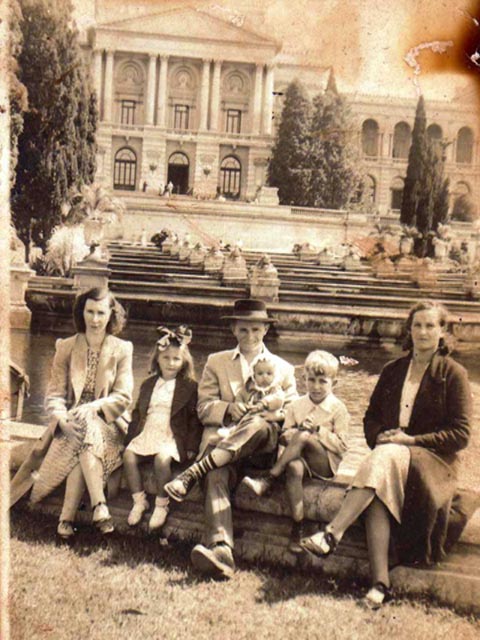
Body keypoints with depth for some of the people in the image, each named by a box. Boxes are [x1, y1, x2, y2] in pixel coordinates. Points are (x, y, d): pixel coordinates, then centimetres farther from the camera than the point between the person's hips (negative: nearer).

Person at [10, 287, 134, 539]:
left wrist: (90, 409, -21)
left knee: (85, 433, -34)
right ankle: (99, 507, -40)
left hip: (108, 424, -1)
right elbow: (54, 395, 1)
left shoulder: (122, 350, 4)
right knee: (84, 438, -34)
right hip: (71, 423, 1)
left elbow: (123, 397, -4)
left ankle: (67, 517, -36)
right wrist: (62, 417, -21)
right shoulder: (66, 347, 8)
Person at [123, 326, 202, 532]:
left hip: (172, 436, -5)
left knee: (162, 459, -33)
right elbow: (138, 413, 21)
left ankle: (161, 505, -14)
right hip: (147, 432, 5)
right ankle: (139, 500, -6)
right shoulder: (148, 385, 19)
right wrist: (131, 437, 11)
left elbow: (195, 418, 0)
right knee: (128, 455, -22)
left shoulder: (189, 387, 4)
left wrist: (191, 446, -7)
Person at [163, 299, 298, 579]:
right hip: (223, 442, 0)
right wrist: (228, 408, -10)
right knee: (216, 475, -34)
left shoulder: (284, 369, 20)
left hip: (266, 448, 0)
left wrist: (271, 412, -8)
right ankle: (222, 552, -49)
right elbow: (204, 407, 12)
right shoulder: (216, 362, 21)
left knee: (258, 424, -37)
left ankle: (193, 472, -40)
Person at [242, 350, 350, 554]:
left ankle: (269, 480, -28)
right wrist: (299, 428, -10)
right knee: (294, 467, -37)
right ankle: (297, 527, -34)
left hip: (326, 463, -2)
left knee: (303, 437, -33)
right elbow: (283, 437, 11)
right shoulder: (296, 405, 13)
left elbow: (341, 445, -3)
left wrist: (318, 430, -13)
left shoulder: (338, 409, 3)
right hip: (300, 457, 3)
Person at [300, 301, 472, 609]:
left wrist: (411, 440, -13)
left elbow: (460, 434, -4)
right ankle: (380, 583, -36)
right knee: (379, 491, -31)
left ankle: (332, 534, -42)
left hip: (434, 460, -3)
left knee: (385, 458, -36)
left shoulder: (453, 373, 1)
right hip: (390, 453, 4)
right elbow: (371, 416, 21)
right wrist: (379, 436, -2)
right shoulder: (393, 370, 16)